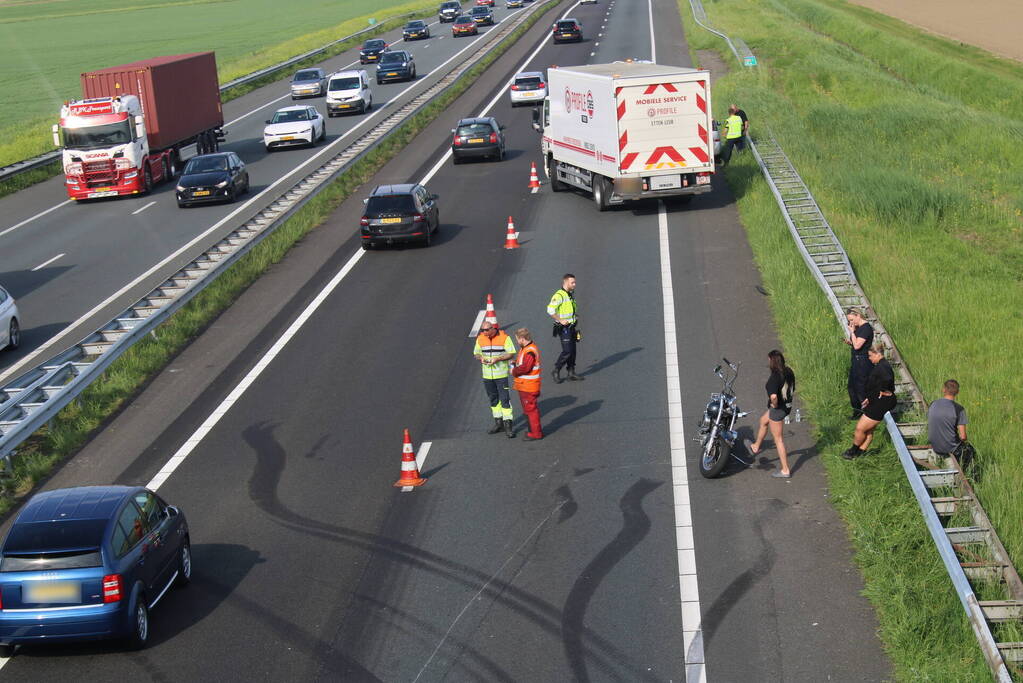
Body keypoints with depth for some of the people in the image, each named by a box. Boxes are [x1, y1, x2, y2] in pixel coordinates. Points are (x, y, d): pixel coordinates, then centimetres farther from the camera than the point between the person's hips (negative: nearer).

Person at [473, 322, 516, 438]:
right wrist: (481, 358, -10)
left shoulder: (504, 338, -9)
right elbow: (476, 353, 13)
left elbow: (511, 354, -8)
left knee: (505, 399, -6)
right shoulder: (480, 339, 4)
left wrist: (497, 359, -22)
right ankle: (498, 423, 26)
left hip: (501, 374, -5)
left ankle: (507, 425, -2)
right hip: (487, 375, 5)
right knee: (493, 399, 14)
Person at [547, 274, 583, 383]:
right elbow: (550, 310, -25)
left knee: (572, 350, 11)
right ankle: (556, 371, 6)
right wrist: (560, 320, -23)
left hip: (571, 326, 9)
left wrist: (575, 315, 14)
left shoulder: (571, 294, 11)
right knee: (567, 351, -9)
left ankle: (571, 373, 19)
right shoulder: (559, 295, -18)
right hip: (563, 328, -9)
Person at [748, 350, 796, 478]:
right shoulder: (789, 372, -2)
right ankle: (756, 447, 51)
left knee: (778, 439, 6)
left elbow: (773, 396, -40)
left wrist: (774, 405, -20)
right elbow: (793, 389, 11)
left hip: (777, 409, -9)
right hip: (787, 406, 9)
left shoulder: (774, 377, -28)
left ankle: (785, 470, 15)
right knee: (763, 421, 32)